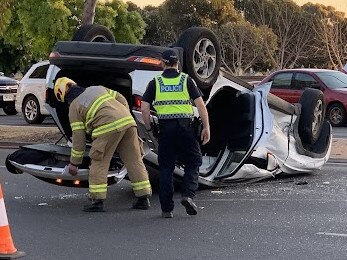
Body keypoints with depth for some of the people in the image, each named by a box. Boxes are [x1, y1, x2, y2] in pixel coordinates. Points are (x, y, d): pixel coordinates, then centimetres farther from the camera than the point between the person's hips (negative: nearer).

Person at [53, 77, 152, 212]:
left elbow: (78, 138, 8)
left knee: (99, 163, 6)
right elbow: (122, 100, 21)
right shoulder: (97, 88, 27)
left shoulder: (74, 107, 11)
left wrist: (74, 163, 15)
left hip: (108, 128, -6)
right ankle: (144, 198, 12)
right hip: (128, 121, 6)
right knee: (134, 161, 10)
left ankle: (97, 201, 4)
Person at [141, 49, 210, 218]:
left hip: (165, 128, 1)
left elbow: (144, 108, 0)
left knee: (166, 168, 7)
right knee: (192, 163, 12)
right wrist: (206, 128, 2)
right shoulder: (187, 80, 4)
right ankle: (188, 194, -9)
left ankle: (167, 209, 7)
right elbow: (200, 105, -2)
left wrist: (148, 127, 12)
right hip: (185, 127, -1)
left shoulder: (155, 83, 6)